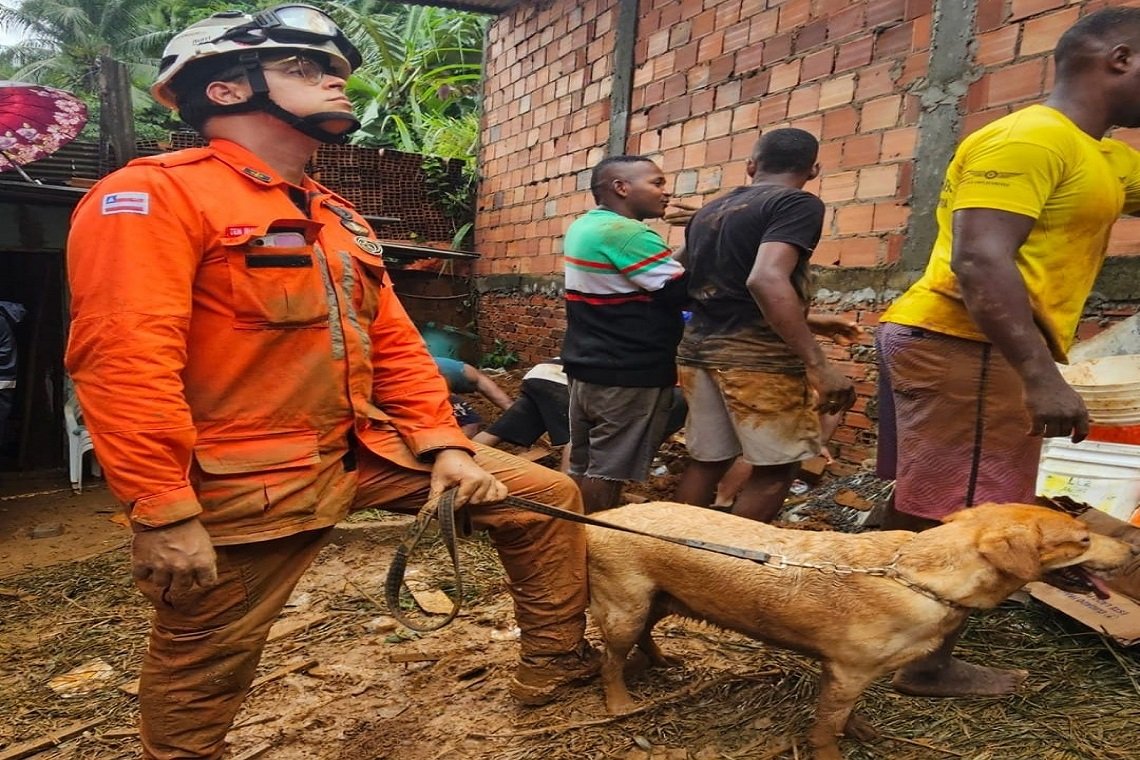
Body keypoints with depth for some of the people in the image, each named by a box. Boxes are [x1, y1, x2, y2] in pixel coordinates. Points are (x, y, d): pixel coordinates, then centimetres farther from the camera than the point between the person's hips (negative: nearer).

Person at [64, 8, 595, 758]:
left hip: (369, 449, 8)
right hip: (248, 478, -7)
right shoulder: (154, 194, -10)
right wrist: (162, 513, -22)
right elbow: (124, 359, -19)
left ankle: (553, 662, 28)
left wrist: (444, 445, 4)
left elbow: (395, 340, 13)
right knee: (204, 664, 10)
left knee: (548, 496, 11)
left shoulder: (337, 217, 16)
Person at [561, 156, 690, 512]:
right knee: (608, 469, 2)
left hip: (586, 365, 10)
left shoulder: (583, 226, 11)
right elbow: (683, 292, -19)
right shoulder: (627, 233, -19)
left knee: (583, 464, 16)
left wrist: (683, 255, 4)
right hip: (629, 373, -9)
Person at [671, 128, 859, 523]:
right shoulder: (798, 204, -6)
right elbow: (766, 281, -24)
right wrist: (817, 364, -25)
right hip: (756, 354, -7)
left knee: (707, 460, 14)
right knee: (776, 466, 4)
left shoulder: (707, 211, 18)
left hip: (699, 347, 8)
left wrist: (810, 321, 30)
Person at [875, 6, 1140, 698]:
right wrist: (1042, 375, -25)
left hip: (962, 347, 10)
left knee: (928, 512, 16)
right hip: (964, 348, -10)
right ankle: (928, 665, 11)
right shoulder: (1027, 139, -11)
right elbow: (979, 260, -23)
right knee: (953, 518, -3)